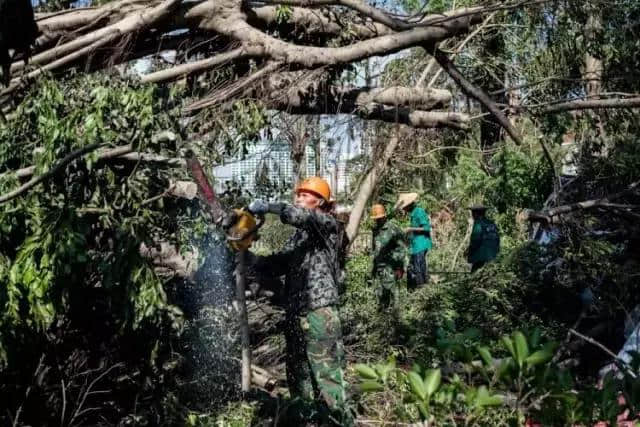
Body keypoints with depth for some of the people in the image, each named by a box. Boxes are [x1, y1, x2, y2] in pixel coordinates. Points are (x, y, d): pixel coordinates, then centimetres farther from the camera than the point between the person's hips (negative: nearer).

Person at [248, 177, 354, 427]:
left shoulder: (328, 224, -2)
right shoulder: (299, 235, 20)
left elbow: (301, 215, -23)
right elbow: (278, 264, 15)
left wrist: (266, 206, -21)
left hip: (319, 311, -8)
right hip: (294, 312, 8)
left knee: (326, 371, -9)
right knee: (298, 374, 13)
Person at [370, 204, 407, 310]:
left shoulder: (393, 228, -9)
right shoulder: (375, 229, 13)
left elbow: (402, 248, -8)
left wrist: (400, 266, -10)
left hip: (389, 266, -7)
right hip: (378, 266, 7)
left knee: (390, 291, -7)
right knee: (380, 293, 10)